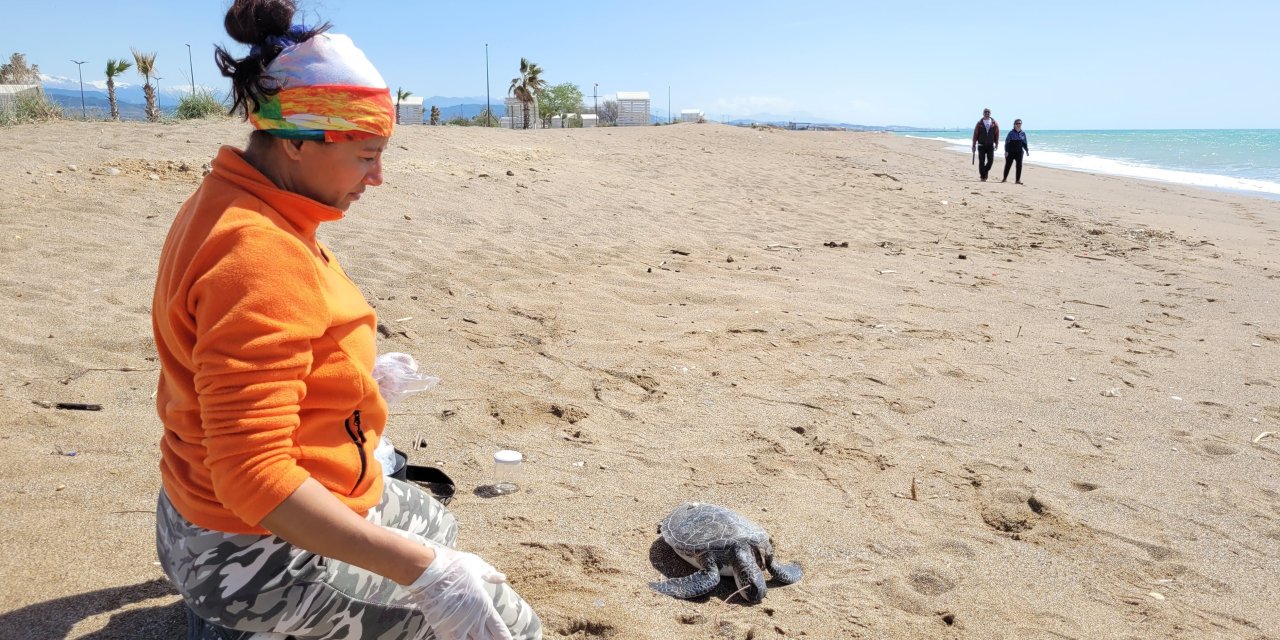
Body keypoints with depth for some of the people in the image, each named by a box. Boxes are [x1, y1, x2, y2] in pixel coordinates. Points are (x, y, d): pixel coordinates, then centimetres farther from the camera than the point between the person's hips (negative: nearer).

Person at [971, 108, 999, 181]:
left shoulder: (994, 123, 3)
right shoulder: (979, 123, -1)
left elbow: (997, 134, 5)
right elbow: (975, 134, 0)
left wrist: (996, 144, 2)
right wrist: (974, 145, -2)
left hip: (990, 146, 1)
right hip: (981, 145, -1)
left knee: (990, 160, -4)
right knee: (982, 161, -2)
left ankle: (985, 171, 21)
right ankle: (983, 177, 6)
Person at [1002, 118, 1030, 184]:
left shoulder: (1023, 133, 5)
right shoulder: (1011, 133, -6)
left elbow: (1024, 143, 13)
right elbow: (1007, 142, -6)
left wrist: (1027, 150, 6)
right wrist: (1006, 151, -12)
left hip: (1019, 152, 3)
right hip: (1011, 152, -3)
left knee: (1019, 166, -4)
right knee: (1008, 165, 5)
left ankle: (1017, 180, 1)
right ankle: (1004, 178, 20)